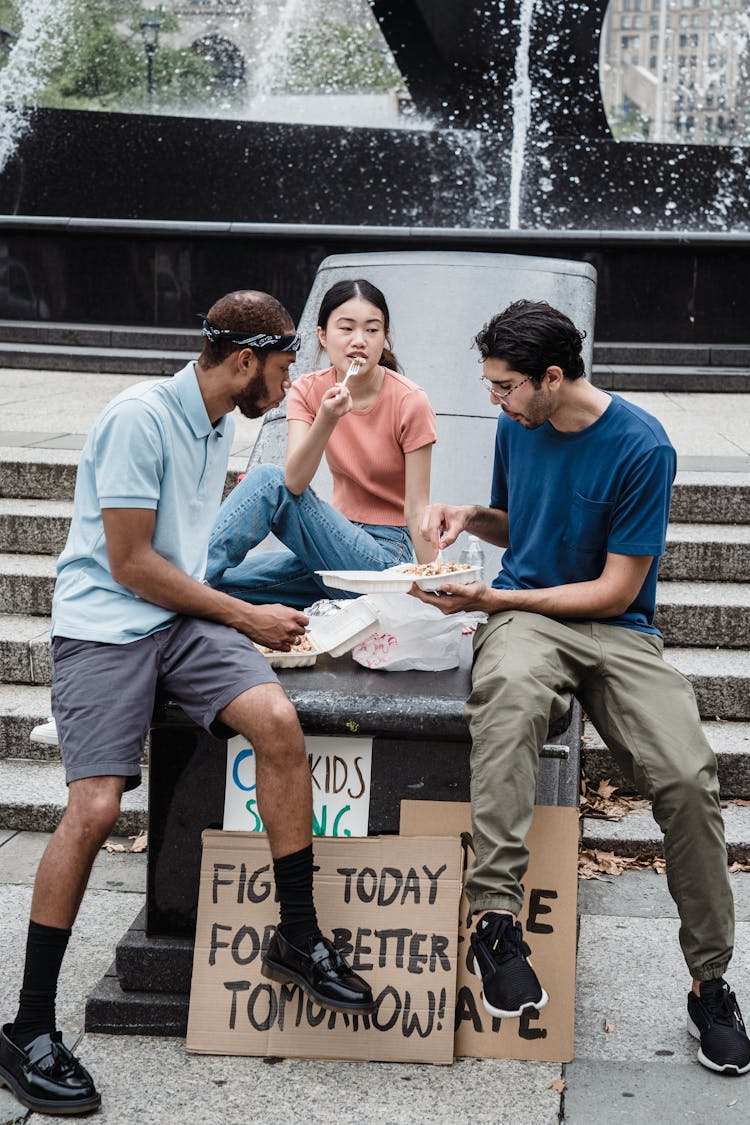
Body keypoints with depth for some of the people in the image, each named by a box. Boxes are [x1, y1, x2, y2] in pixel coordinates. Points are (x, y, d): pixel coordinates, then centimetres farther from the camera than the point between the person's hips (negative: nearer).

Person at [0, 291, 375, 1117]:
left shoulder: (219, 425, 13)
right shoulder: (139, 418, -14)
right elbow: (131, 564, -15)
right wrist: (246, 619, -9)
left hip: (182, 615, 7)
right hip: (103, 624, -6)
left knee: (277, 719, -20)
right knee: (94, 808, -18)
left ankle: (298, 937, -4)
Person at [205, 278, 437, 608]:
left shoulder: (409, 403, -11)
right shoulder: (308, 390, -1)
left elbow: (416, 510, -11)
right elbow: (294, 482, -17)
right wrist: (326, 420, -32)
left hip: (386, 557, -4)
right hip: (340, 538, 4)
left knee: (268, 479, -22)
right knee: (223, 581, -23)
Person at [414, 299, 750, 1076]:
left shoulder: (641, 448, -11)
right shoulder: (516, 425, 6)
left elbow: (616, 591, -10)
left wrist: (494, 599, -13)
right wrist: (471, 516, 1)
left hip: (614, 631, -2)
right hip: (523, 619, 2)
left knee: (688, 778, -24)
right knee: (510, 688, -37)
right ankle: (494, 913, -35)